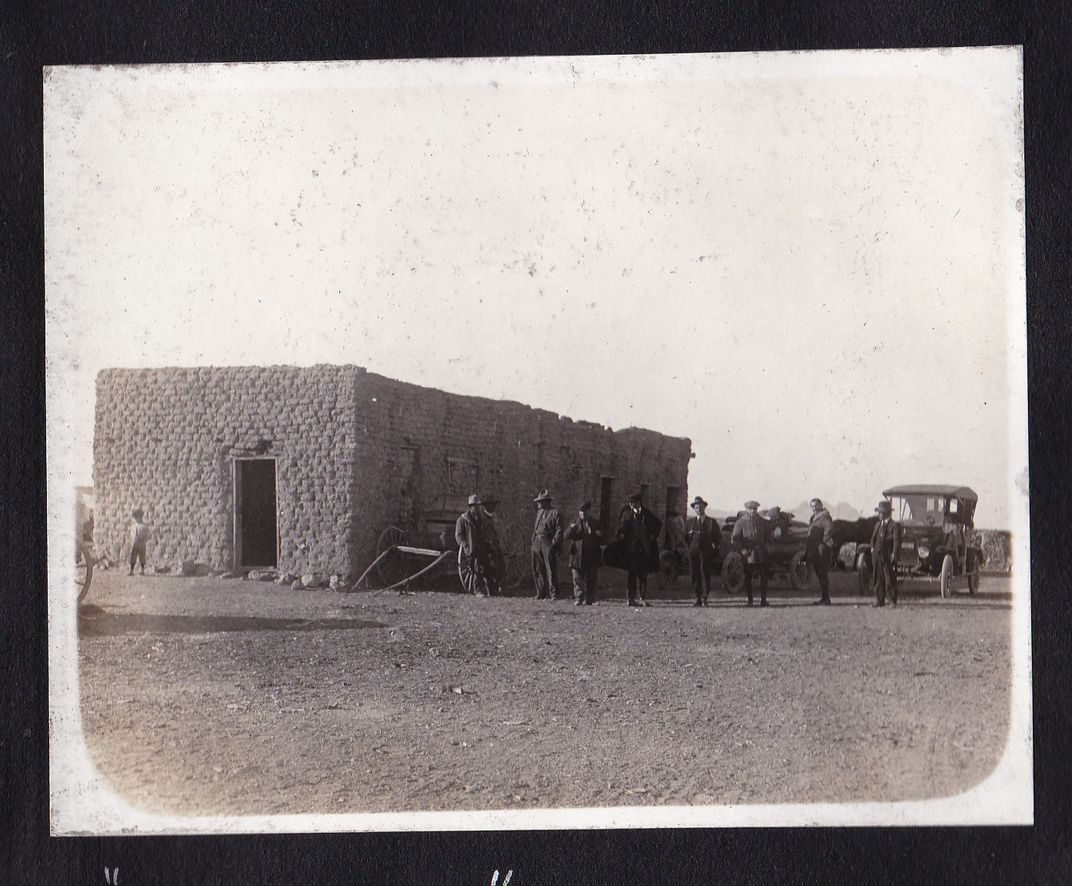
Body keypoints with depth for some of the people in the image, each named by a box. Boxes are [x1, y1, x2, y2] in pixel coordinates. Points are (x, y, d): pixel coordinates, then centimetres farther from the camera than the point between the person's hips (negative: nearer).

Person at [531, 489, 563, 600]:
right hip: (537, 544, 7)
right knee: (537, 570, 8)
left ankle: (554, 594, -7)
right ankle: (541, 593, 16)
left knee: (551, 570, -9)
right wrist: (533, 539, 13)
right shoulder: (539, 512, 18)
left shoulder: (555, 513, -3)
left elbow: (559, 530, -7)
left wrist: (554, 543, -16)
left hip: (548, 544, -7)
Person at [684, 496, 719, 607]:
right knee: (695, 575, 0)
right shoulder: (689, 522, 16)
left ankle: (705, 597, -11)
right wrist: (688, 548, 6)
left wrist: (713, 547, -4)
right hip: (693, 552, 2)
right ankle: (698, 599, 4)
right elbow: (686, 537, 18)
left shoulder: (712, 522, 8)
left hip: (707, 552, -2)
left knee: (705, 574, -13)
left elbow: (717, 537, 9)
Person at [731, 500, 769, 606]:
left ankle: (763, 599, 9)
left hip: (761, 555, 3)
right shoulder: (740, 522, -2)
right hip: (747, 554, -3)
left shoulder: (762, 522, 9)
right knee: (747, 578, 3)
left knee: (763, 577, 1)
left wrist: (765, 544, 7)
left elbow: (768, 535, 22)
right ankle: (749, 600, 12)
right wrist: (742, 550, -14)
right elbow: (734, 539, -4)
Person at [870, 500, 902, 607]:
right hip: (877, 556, 7)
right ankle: (879, 600, 13)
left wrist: (894, 554, -15)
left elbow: (897, 541, -9)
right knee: (878, 579, 8)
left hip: (888, 557, -7)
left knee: (890, 580, -2)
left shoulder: (895, 525, -5)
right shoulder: (878, 524, 18)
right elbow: (873, 538, 21)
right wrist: (872, 548, 6)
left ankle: (893, 601, 5)